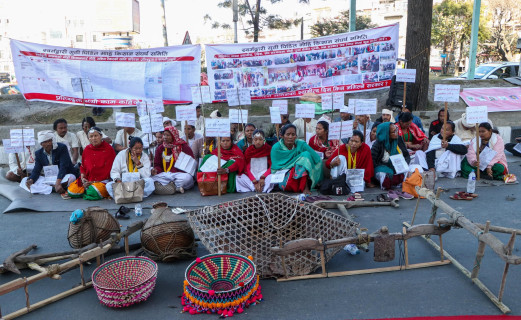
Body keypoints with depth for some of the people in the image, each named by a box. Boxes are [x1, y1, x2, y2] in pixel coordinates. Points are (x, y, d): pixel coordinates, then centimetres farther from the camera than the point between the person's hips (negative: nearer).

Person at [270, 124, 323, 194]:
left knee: (306, 155, -22)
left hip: (302, 177, 2)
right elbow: (275, 168, -5)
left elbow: (317, 159, -7)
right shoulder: (276, 148, -6)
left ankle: (305, 186, -24)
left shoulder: (301, 144, -5)